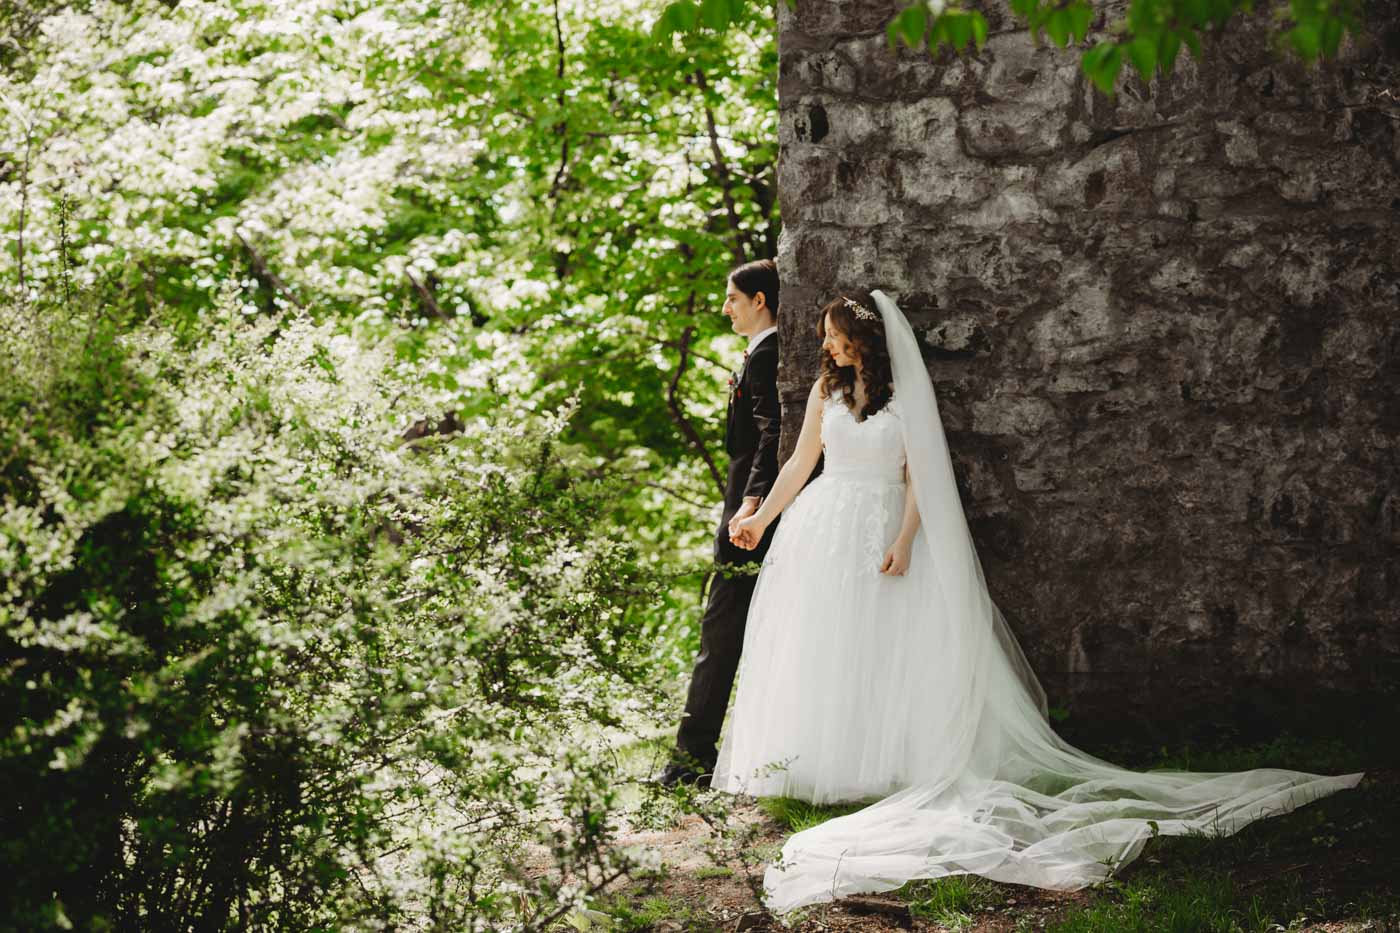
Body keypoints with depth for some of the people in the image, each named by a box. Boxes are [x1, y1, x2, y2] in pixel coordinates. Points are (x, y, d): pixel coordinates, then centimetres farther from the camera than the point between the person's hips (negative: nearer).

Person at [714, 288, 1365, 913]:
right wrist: (762, 519, 11)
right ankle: (805, 761, 6)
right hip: (820, 532, 3)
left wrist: (904, 542, -10)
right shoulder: (826, 388, 7)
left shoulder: (905, 393, -2)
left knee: (874, 655, -2)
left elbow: (917, 474, -3)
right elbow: (799, 462, 13)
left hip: (879, 534, -3)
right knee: (816, 648, 1)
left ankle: (866, 766, 1)